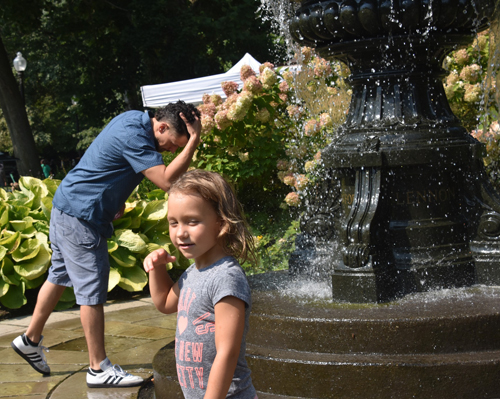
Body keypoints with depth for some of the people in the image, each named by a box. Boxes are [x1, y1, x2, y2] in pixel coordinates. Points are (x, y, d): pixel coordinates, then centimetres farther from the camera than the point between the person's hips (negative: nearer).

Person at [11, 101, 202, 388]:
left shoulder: (134, 119, 5)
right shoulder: (134, 136, -26)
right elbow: (167, 180, -32)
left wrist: (117, 200, 12)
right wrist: (194, 140, -30)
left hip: (68, 207, 10)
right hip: (81, 216, -10)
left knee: (60, 276, 21)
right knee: (92, 290, -5)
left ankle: (31, 340, 35)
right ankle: (99, 369, 3)